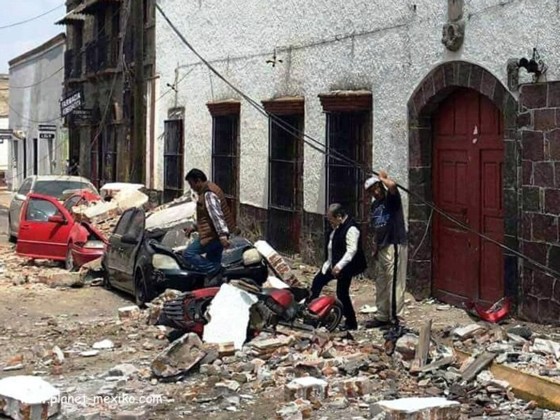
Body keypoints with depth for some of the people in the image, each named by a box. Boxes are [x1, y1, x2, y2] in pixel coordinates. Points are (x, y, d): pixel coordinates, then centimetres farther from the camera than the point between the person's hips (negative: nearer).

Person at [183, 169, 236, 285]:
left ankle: (214, 272, -16)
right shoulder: (209, 189, 17)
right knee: (213, 261, 15)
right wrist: (194, 227, 25)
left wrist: (222, 235, -34)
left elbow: (217, 215, -27)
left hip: (212, 235, -11)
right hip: (219, 234, 11)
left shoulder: (208, 194, -17)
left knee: (189, 254, -10)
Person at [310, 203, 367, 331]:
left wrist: (339, 265, -34)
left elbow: (352, 250, -28)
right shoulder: (338, 227, 8)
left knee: (342, 293, -5)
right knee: (318, 281, 16)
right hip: (335, 264, 10)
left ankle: (351, 322, 8)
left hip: (346, 266, -10)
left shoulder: (351, 228, -22)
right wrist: (331, 263, 19)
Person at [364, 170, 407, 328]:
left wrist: (383, 177, -11)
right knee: (381, 284, 15)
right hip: (381, 248, 9)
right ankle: (382, 316, 24)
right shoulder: (374, 205, 15)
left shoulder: (391, 198, -8)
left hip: (394, 246, -9)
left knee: (394, 283, -9)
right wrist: (374, 247, 15)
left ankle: (394, 317, -7)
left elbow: (392, 185, -31)